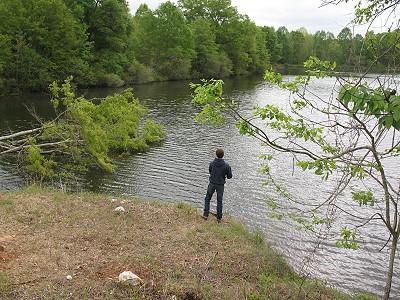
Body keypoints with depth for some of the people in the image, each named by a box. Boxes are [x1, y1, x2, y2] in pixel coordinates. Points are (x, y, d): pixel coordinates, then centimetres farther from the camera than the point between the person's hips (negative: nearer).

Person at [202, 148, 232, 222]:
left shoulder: (212, 163, -12)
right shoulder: (226, 165, -17)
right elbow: (229, 176, -8)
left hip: (212, 184, 0)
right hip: (220, 185, 0)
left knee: (207, 199, 19)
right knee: (219, 201, 14)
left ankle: (206, 215, 14)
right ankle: (219, 218, 21)